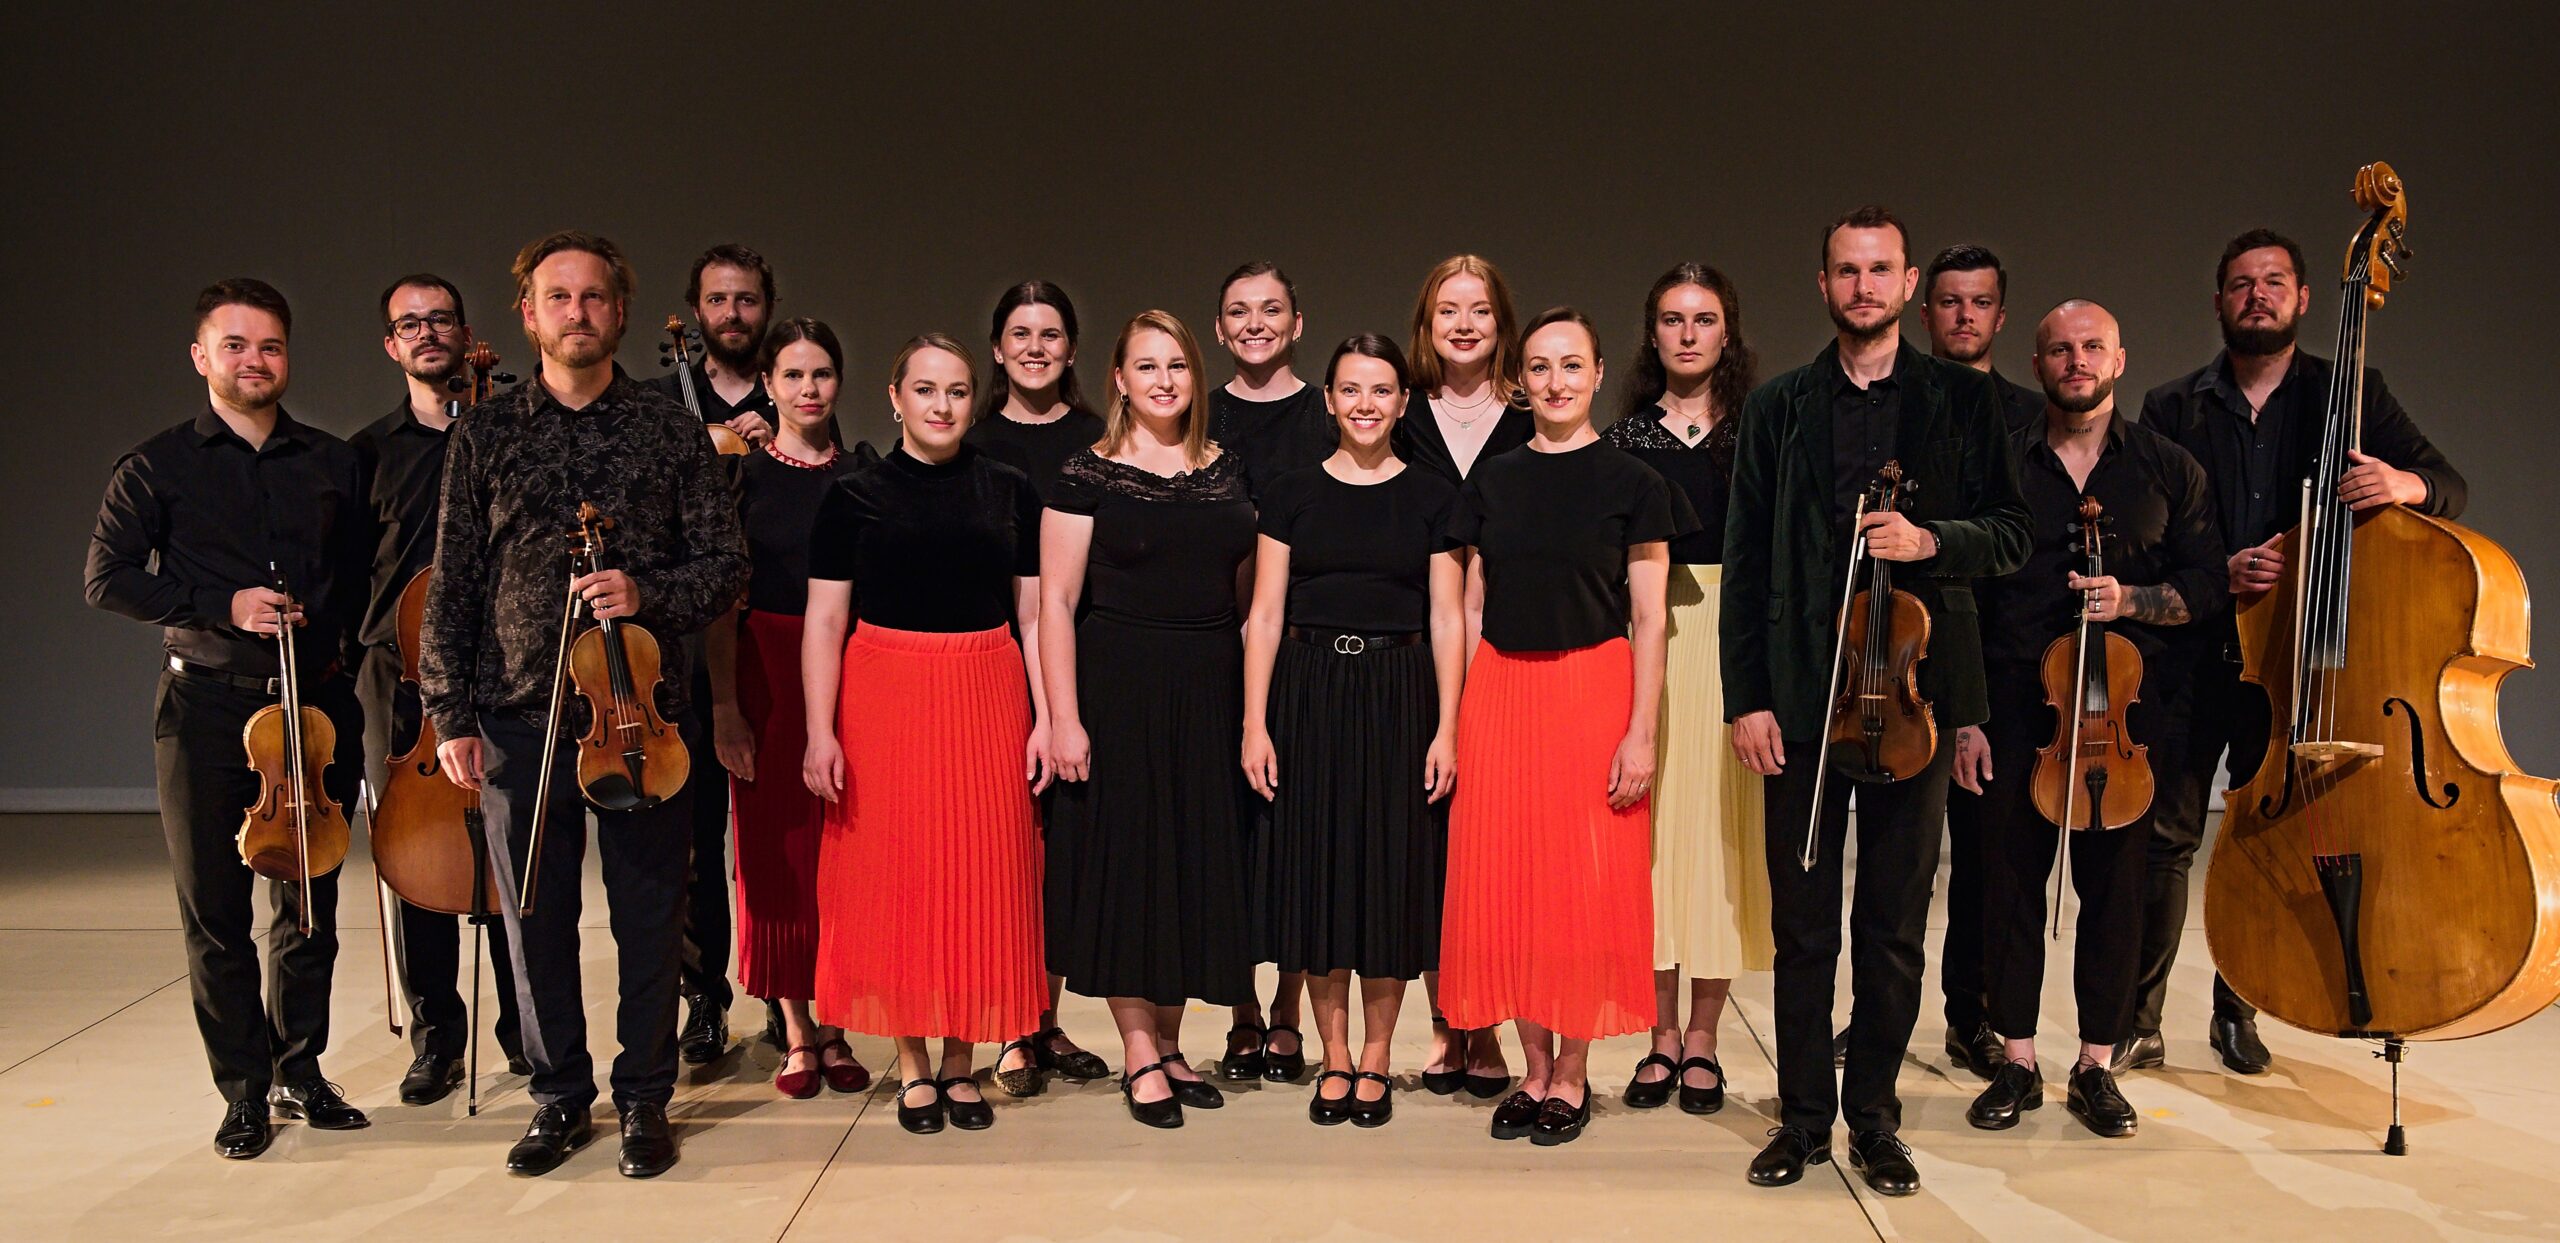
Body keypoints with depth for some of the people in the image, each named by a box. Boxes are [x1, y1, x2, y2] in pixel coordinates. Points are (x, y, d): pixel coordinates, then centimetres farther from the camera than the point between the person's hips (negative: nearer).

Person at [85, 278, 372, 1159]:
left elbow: (365, 577, 15)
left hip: (314, 702, 2)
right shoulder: (158, 467, 3)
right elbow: (108, 578, -1)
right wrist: (223, 606, -12)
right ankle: (246, 1088, 14)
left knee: (309, 904, 8)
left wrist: (331, 627, -2)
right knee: (215, 909, 3)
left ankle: (300, 1069, 23)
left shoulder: (332, 464, 9)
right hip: (207, 707, -2)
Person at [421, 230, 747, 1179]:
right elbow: (453, 584, 7)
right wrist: (451, 715, 2)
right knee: (536, 917, 9)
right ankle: (560, 1097, 25)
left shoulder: (670, 429, 5)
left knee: (649, 915, 5)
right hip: (518, 717, 1)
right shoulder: (485, 434, 8)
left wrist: (648, 592, -16)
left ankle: (645, 1098, 20)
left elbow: (724, 564, 4)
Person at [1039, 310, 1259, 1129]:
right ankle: (1138, 1055, 11)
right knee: (1124, 855, 0)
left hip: (1211, 692, 4)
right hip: (1118, 687, -4)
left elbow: (1247, 593, 14)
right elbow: (1056, 602, -7)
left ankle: (1169, 1042, 22)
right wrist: (1063, 717, -14)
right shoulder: (1088, 476, -3)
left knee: (1198, 858, 8)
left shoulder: (1225, 474, 10)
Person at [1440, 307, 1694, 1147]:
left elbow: (1648, 620, -1)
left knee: (1588, 884, 1)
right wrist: (1456, 722, 4)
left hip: (1593, 691, -3)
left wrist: (1642, 732, -9)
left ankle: (1572, 1075, 15)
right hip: (1501, 692, 3)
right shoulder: (1493, 481, 9)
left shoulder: (1629, 483, 0)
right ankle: (1534, 1070, 18)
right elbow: (1473, 609, 10)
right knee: (1505, 881, 5)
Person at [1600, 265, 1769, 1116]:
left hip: (1734, 639, -1)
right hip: (1643, 639, 1)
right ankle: (1663, 1036, 14)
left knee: (1722, 823, 1)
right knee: (1651, 826, 2)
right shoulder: (1625, 436, 9)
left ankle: (1703, 1039, 13)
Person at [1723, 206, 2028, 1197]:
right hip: (1802, 694, 1)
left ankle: (1875, 1119, 20)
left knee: (1896, 920, 7)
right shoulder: (1779, 406, 9)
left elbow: (2011, 533, 5)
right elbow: (1745, 563, 6)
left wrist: (1931, 540, -16)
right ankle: (1803, 1116, 18)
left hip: (1915, 686, 0)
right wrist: (1745, 697, -2)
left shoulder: (1963, 398, 7)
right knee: (1802, 919, 5)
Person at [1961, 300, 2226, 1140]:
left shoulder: (2168, 471, 8)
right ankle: (2016, 1063, 16)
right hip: (2015, 705, 0)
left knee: (2115, 884, 4)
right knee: (2010, 881, 3)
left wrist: (2130, 601, -12)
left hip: (2125, 703, 1)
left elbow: (2209, 586, 7)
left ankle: (2097, 1068, 17)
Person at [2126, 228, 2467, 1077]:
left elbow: (2451, 487, 1)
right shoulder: (2173, 409, 8)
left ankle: (2237, 1013, 24)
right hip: (2190, 656, 0)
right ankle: (2139, 1022, 7)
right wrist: (2220, 571, -16)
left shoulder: (2349, 394, 8)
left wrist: (2404, 484, -22)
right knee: (2166, 836, -2)